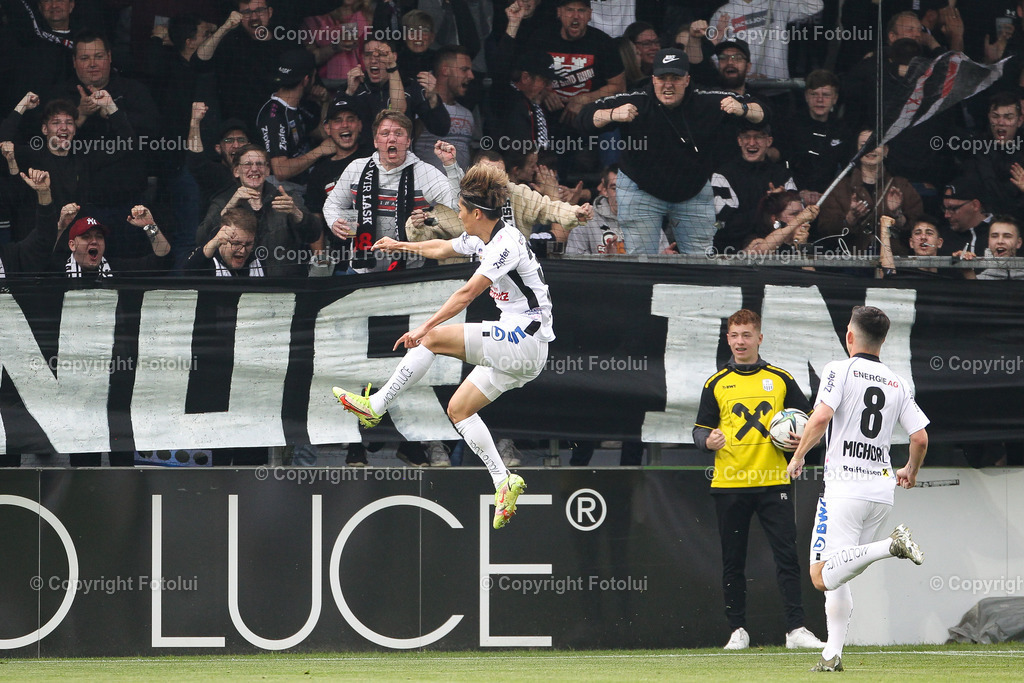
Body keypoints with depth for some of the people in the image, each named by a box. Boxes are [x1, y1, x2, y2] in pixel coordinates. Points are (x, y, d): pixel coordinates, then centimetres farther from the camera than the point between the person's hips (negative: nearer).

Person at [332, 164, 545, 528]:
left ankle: (375, 406, -10)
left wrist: (426, 328, -25)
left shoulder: (506, 244, -18)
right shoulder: (482, 238, 11)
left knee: (434, 338, -16)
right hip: (516, 344, 10)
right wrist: (401, 245, 44)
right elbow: (442, 248, 32)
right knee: (458, 408, 9)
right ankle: (504, 482, 3)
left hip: (526, 339, -10)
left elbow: (467, 293, -23)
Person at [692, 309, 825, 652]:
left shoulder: (781, 380, 8)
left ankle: (796, 629, -6)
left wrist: (802, 439, -7)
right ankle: (738, 630, 12)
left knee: (787, 556, -7)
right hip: (730, 483, 1)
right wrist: (708, 441, -12)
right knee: (733, 561, 4)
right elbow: (700, 429, 10)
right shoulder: (716, 384, 8)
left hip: (773, 482, -1)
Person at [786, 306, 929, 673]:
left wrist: (798, 456, -3)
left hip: (844, 487, -6)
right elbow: (920, 438, 8)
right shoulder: (898, 384, 11)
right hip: (882, 489, 6)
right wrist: (910, 472, 28)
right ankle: (833, 654, 5)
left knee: (823, 576, -13)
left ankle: (891, 546, -30)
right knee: (838, 578, 14)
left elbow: (821, 416, -17)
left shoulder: (840, 370, -2)